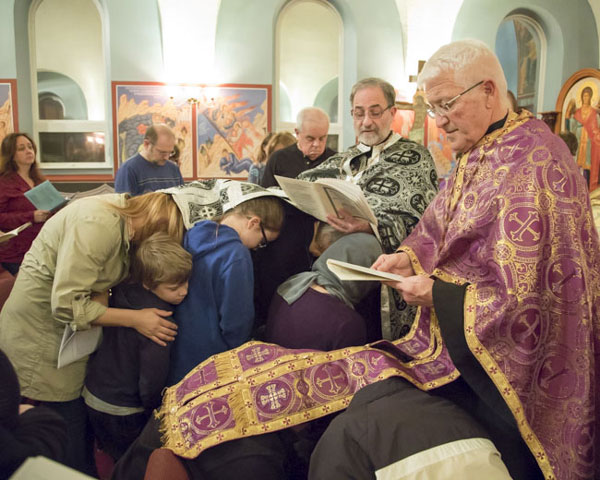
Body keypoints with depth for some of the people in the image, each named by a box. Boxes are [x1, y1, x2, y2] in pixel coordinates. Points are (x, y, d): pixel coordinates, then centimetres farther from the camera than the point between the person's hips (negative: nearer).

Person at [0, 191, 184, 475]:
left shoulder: (125, 219, -1)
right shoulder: (99, 223, -28)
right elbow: (66, 304, -27)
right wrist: (134, 319, -24)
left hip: (72, 331, 8)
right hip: (39, 333, -8)